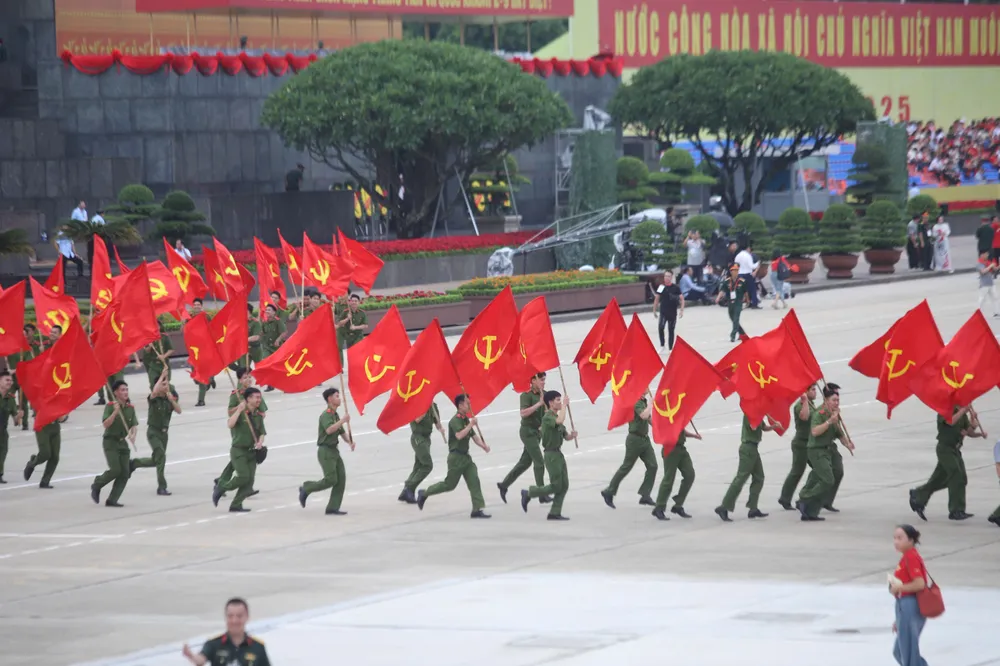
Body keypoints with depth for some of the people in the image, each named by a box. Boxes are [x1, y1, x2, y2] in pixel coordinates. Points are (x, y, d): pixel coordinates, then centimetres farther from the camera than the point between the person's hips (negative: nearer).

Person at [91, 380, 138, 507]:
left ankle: (112, 500, 5)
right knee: (115, 470, -17)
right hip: (110, 441, -6)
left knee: (125, 473, -1)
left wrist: (132, 435, -20)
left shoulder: (130, 408, 4)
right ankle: (96, 485, 10)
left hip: (123, 442, 6)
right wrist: (115, 412, -32)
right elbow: (106, 424, -22)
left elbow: (134, 425, 0)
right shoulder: (110, 406, -12)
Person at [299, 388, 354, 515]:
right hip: (325, 450, -9)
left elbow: (342, 432, 19)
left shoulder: (336, 415, 14)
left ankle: (333, 508, 4)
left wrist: (349, 441, 0)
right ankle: (306, 489, 9)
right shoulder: (325, 415, -14)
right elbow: (329, 430, -32)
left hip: (334, 450, 9)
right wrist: (343, 420, -28)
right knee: (330, 479, -13)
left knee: (341, 478, 1)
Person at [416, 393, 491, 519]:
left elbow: (474, 437, 11)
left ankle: (478, 509, -6)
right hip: (456, 457, -8)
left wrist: (484, 446, -6)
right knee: (450, 484, 1)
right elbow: (459, 435, -32)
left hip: (466, 456, 8)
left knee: (474, 481, -4)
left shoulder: (466, 420, 12)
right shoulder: (455, 420, -15)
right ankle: (424, 494, 18)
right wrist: (471, 425, -27)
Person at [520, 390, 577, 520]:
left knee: (564, 485, 5)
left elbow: (566, 436, 18)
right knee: (556, 486, -7)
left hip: (559, 454, 9)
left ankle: (554, 513, 8)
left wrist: (572, 435, -5)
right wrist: (564, 405, -26)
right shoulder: (547, 417, -14)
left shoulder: (556, 417, 15)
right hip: (551, 454, -9)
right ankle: (528, 493, 7)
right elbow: (560, 421, -36)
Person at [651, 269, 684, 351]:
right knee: (660, 327, -19)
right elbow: (657, 299, 7)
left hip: (673, 312, 0)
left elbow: (682, 299, 0)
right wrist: (654, 310, 7)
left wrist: (681, 310, -9)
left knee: (671, 330, 7)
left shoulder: (676, 288, -5)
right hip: (663, 312, 0)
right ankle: (662, 345, -4)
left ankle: (670, 348, 16)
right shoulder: (661, 287, -1)